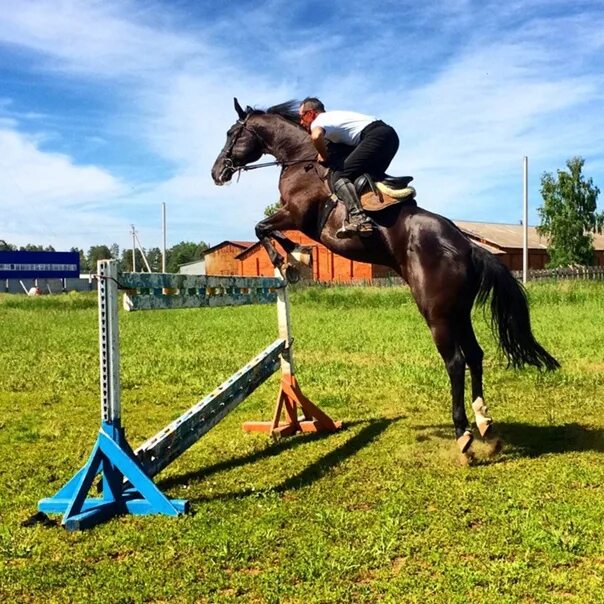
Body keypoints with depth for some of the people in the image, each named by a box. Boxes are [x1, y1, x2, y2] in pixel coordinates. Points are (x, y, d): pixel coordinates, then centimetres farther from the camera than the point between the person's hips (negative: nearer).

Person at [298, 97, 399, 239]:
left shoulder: (318, 121, 2)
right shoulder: (332, 116, 30)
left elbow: (316, 136, -22)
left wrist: (324, 157, -5)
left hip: (375, 136, -10)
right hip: (389, 133, 10)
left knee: (340, 176, -15)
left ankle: (358, 219, -32)